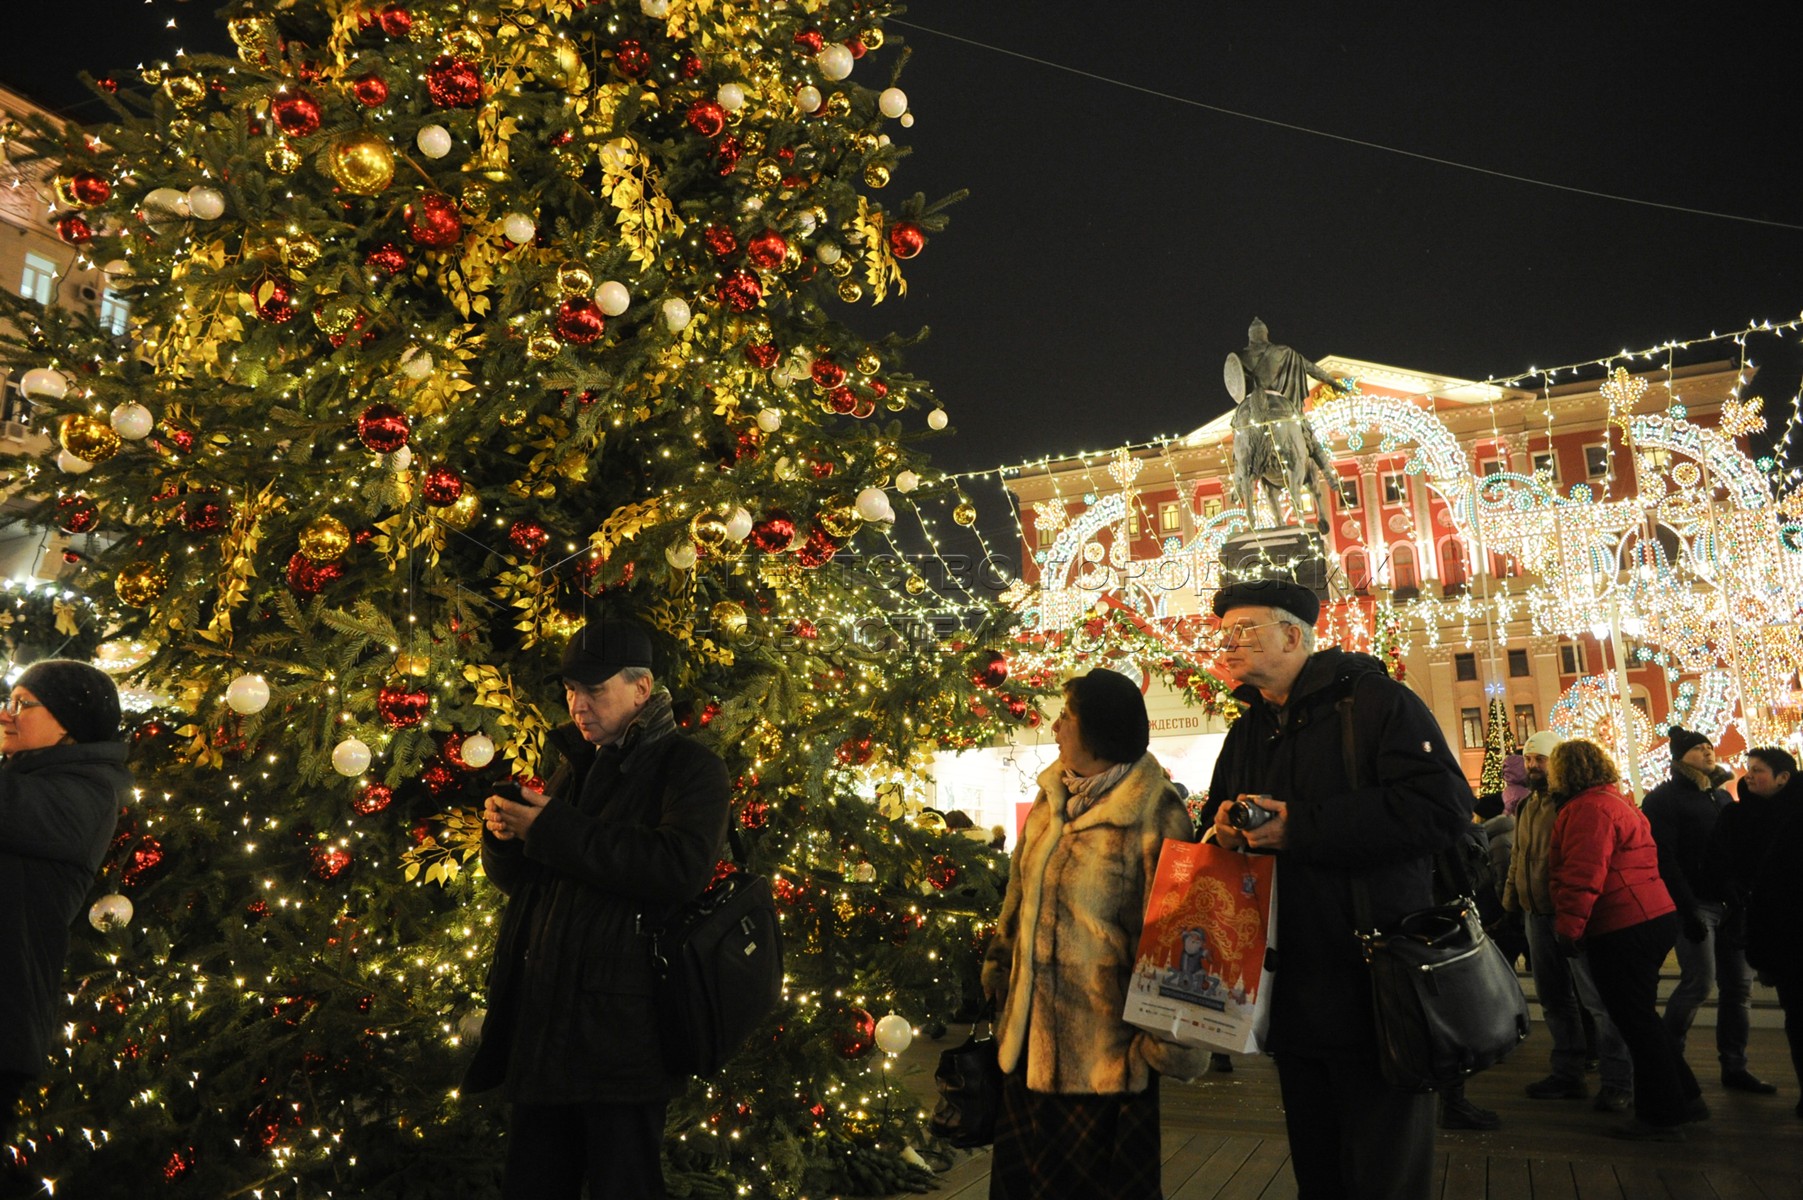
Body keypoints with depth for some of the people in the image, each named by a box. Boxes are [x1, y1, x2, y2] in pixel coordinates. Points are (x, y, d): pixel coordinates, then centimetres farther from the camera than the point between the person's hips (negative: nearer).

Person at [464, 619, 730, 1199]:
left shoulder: (687, 764, -5)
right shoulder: (575, 765, 18)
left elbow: (683, 866, -24)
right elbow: (512, 876, 23)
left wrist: (555, 830, -20)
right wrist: (504, 834, -2)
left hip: (621, 1031, -7)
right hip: (541, 1018, 7)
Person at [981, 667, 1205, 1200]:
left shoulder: (1153, 815, -16)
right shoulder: (1051, 799, 7)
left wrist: (1164, 1037, -15)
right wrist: (1000, 964, 19)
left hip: (1105, 1047, -7)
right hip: (1031, 1033, 7)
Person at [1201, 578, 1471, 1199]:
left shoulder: (1373, 700, -9)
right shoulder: (1246, 733, 15)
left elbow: (1442, 806, -23)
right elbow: (1217, 822, 25)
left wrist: (1298, 827, -24)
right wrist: (1225, 829, -2)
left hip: (1375, 986, -7)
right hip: (1294, 995, 7)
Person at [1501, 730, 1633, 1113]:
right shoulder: (1526, 807, 16)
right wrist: (1511, 899, 15)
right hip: (1536, 914, 8)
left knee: (1595, 996, -4)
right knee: (1554, 998, 13)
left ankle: (1618, 1082, 3)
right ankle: (1568, 1074, 23)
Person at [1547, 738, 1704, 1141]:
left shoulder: (1589, 809, -16)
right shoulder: (1614, 801, 17)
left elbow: (1583, 876, -22)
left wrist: (1569, 928, -18)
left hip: (1623, 931, -11)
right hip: (1650, 919, 11)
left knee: (1635, 1021, -1)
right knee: (1639, 1017, 20)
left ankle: (1661, 1117, 7)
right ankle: (1684, 1097, 29)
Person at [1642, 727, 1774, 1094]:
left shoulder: (1721, 796, 18)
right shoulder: (1664, 799, -5)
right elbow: (1664, 859, -13)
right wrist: (1687, 910, -18)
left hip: (1731, 904, 7)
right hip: (1697, 904, -7)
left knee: (1738, 986, 5)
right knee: (1699, 982, -11)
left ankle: (1734, 1066, 12)